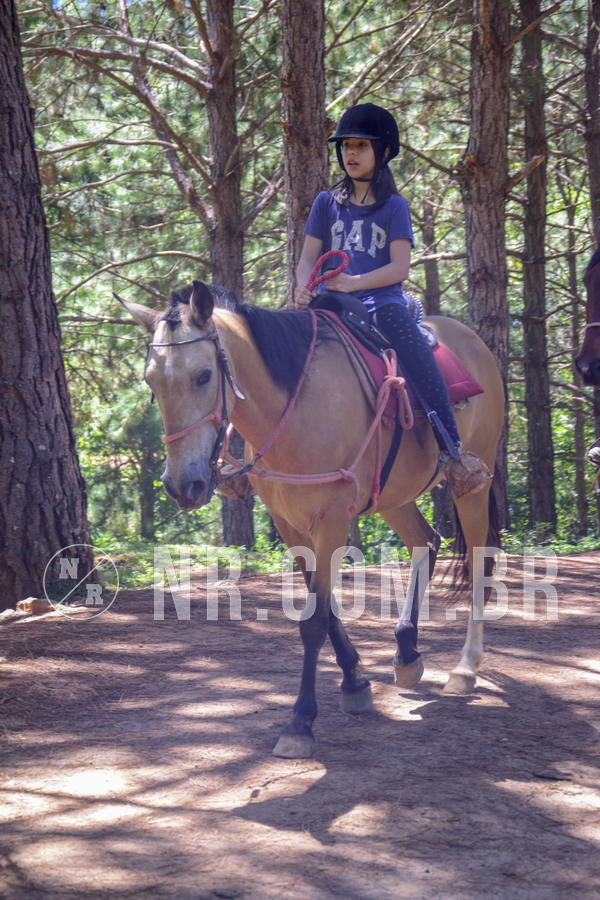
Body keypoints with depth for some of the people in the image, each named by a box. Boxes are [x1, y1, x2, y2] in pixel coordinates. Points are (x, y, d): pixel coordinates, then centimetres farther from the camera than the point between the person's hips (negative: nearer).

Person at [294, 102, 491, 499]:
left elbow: (400, 267, -3)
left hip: (382, 299, -2)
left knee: (414, 349, -28)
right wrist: (304, 288, -11)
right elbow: (308, 260, 12)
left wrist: (354, 282, -18)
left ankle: (452, 450, -22)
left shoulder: (394, 207, 8)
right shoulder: (327, 204, 16)